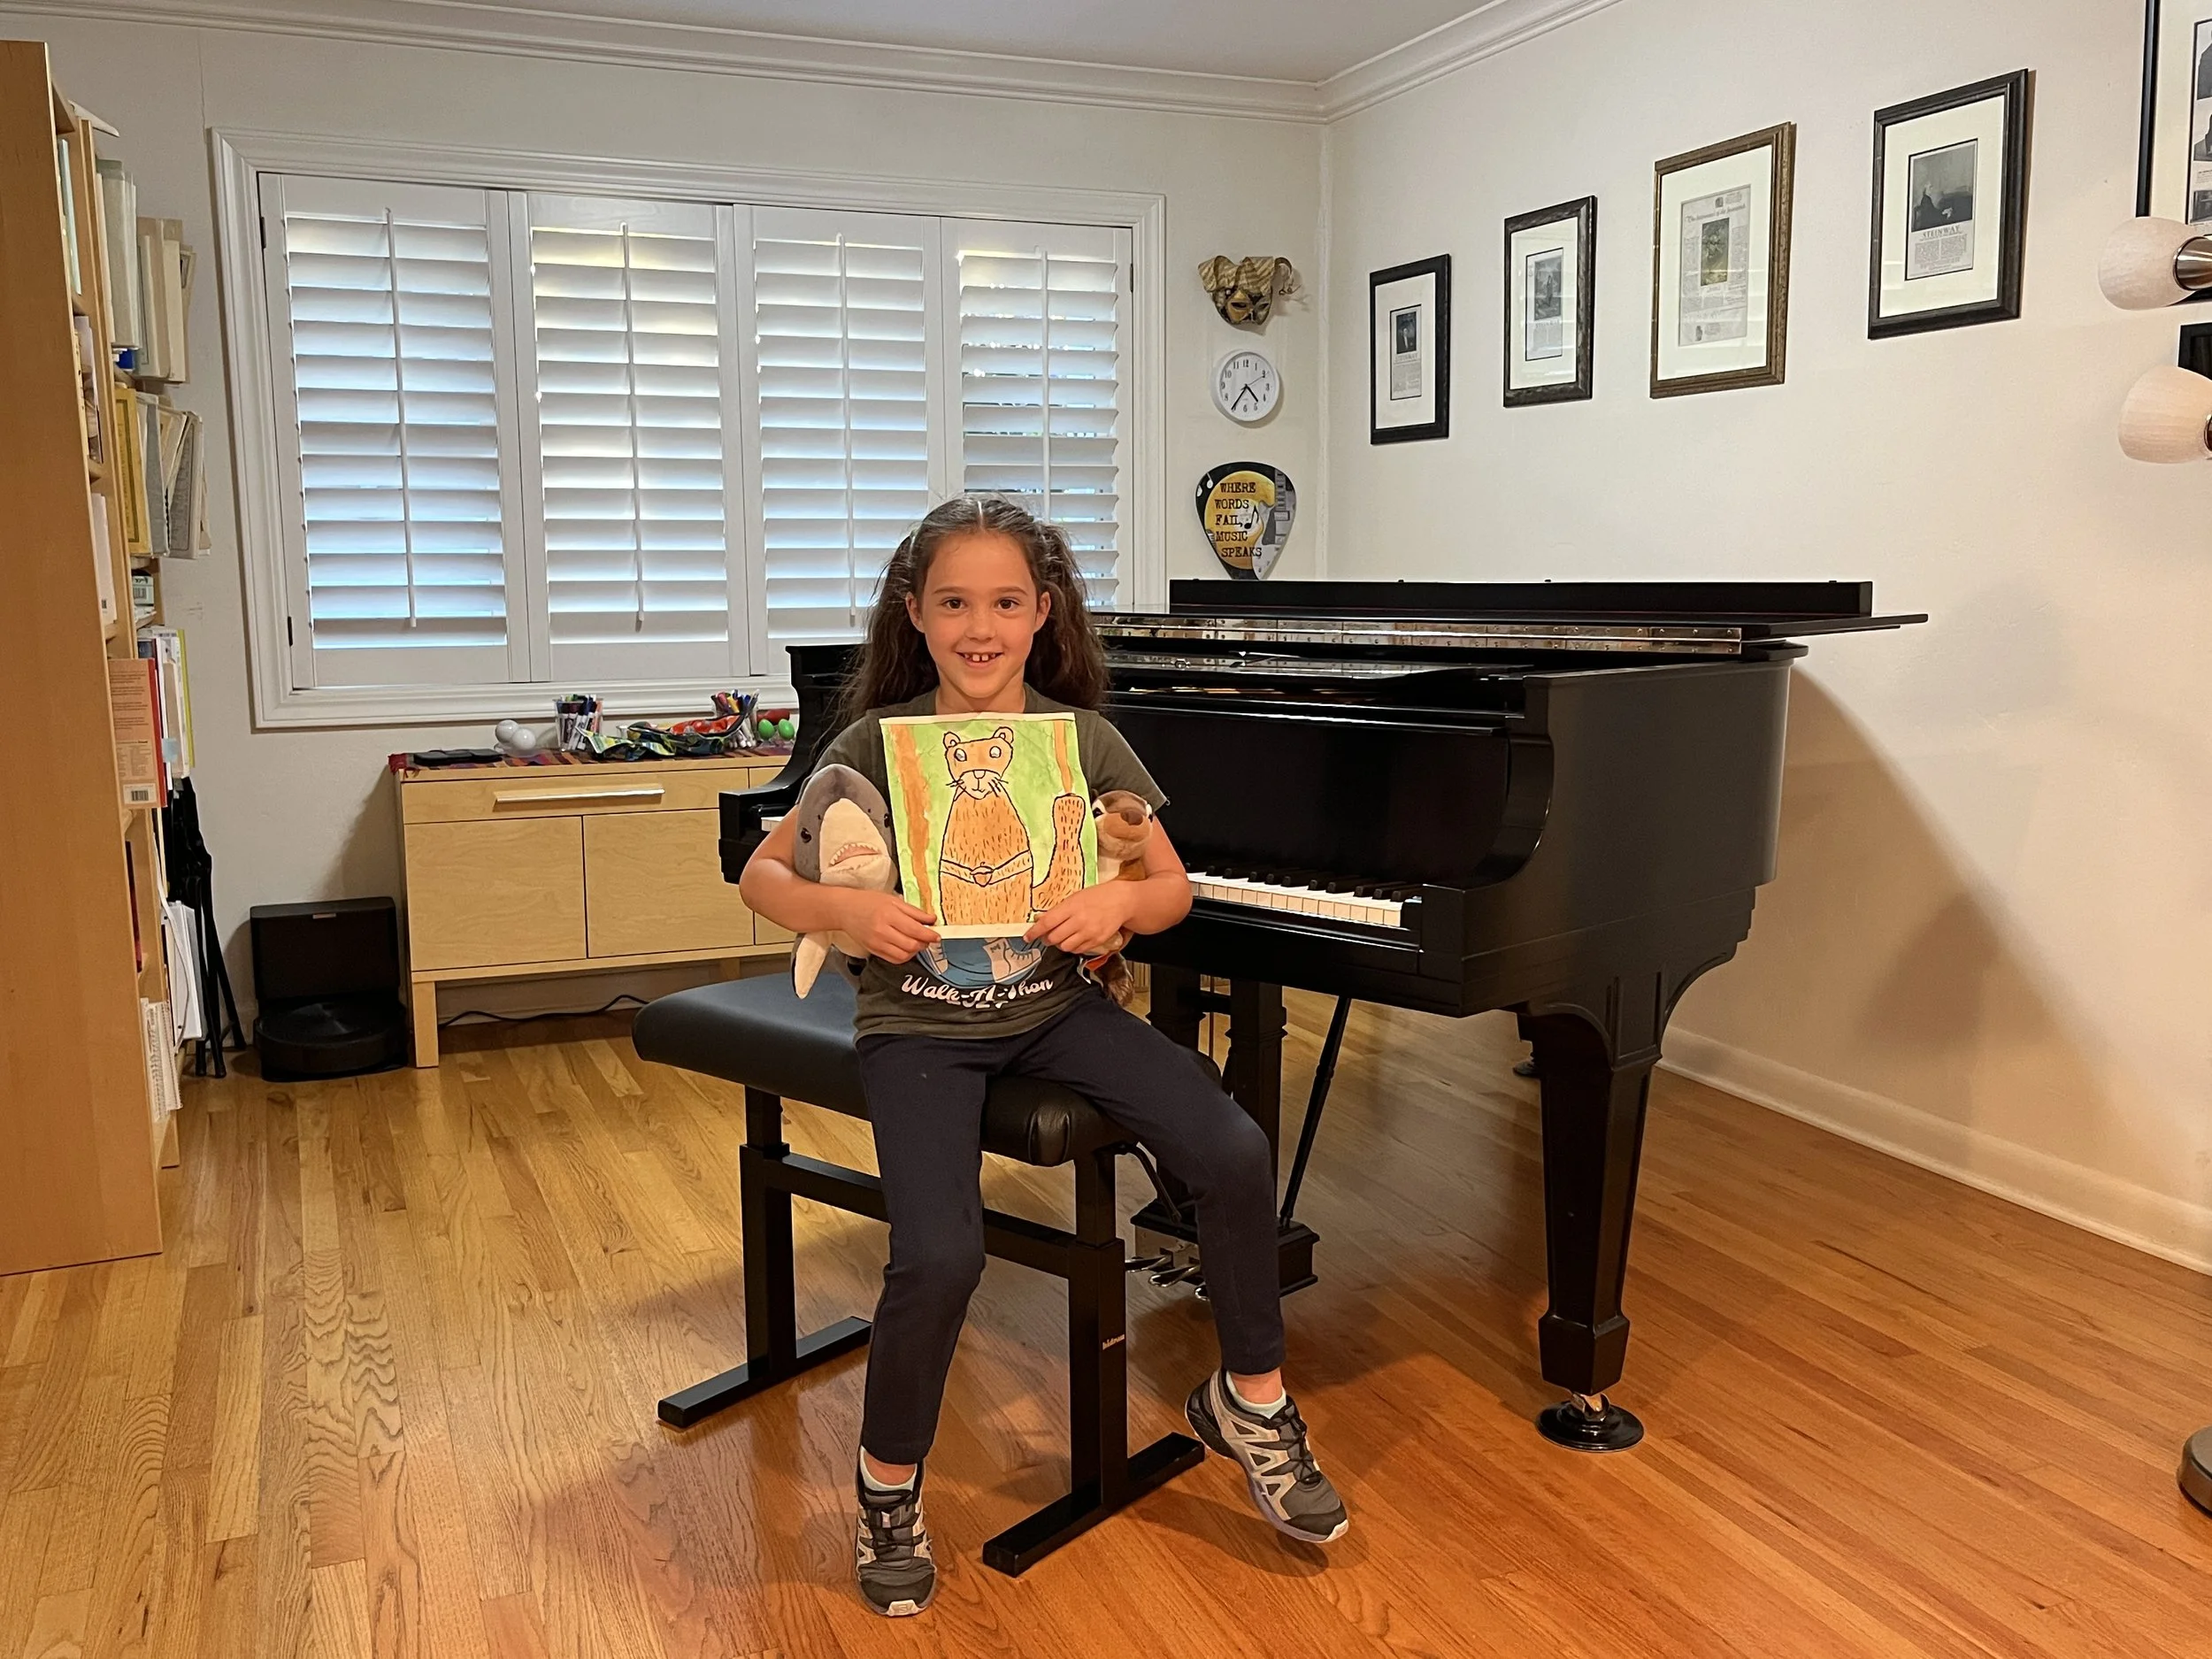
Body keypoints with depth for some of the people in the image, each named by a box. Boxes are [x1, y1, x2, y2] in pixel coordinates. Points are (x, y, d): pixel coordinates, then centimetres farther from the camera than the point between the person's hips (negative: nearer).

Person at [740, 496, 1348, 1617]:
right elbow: (762, 875, -2)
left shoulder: (1083, 738, -1)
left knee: (1235, 1155, -17)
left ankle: (1250, 1399, 10)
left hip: (1054, 1007, 3)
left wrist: (1119, 903, -20)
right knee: (940, 1257, -25)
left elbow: (1173, 888, 4)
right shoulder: (877, 740, -7)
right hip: (921, 1026, -2)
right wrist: (847, 910, -23)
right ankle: (888, 1480, 8)